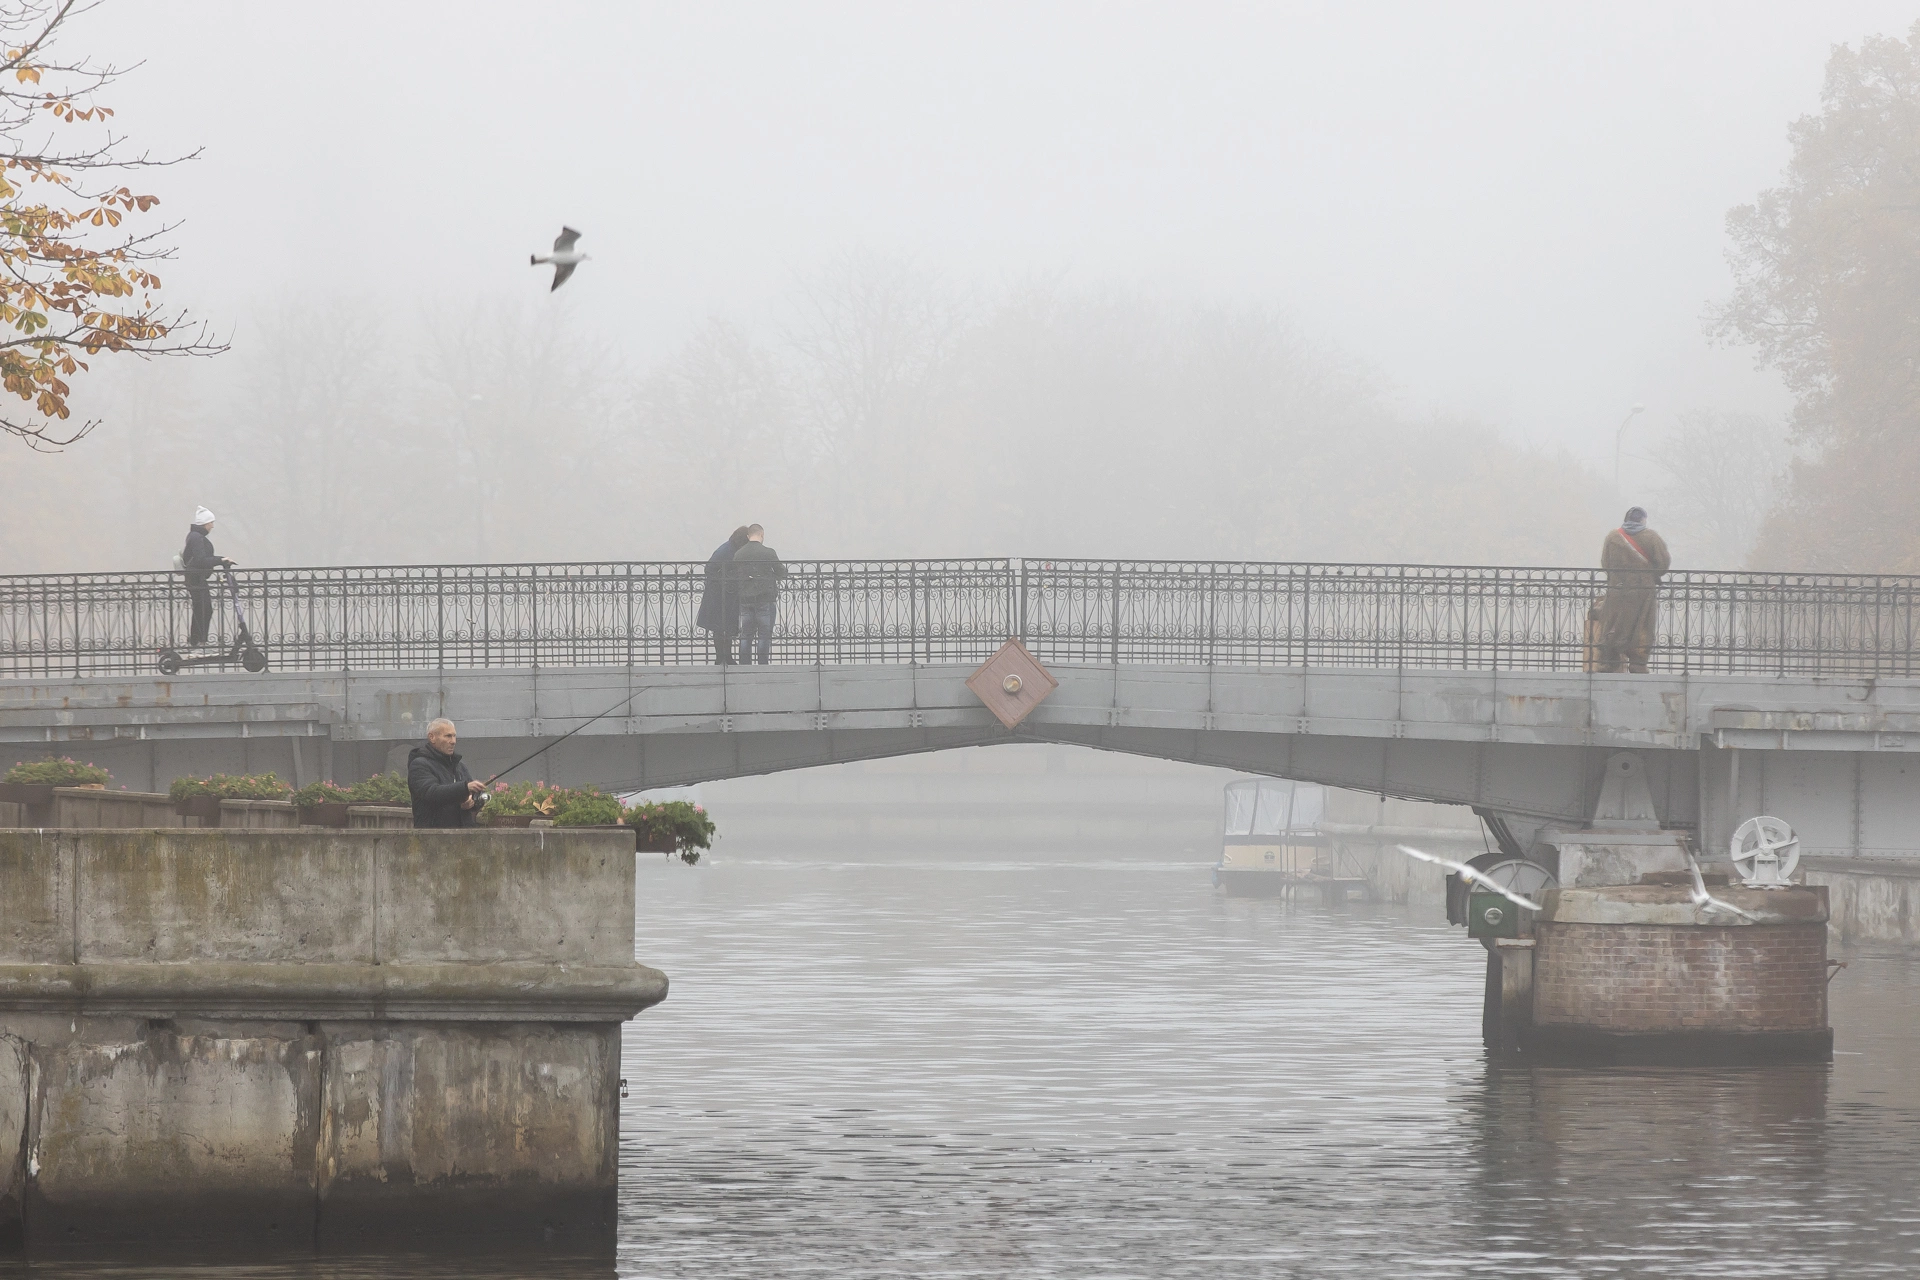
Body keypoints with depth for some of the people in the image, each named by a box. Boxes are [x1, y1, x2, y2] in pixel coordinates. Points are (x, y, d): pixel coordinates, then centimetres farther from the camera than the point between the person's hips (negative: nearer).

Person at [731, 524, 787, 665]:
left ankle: (744, 664, 9)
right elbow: (782, 572, -2)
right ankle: (762, 665, 0)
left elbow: (735, 576, 8)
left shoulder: (738, 554, 2)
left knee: (746, 635, 10)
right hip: (765, 599, -4)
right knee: (764, 635, 2)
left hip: (745, 599, 4)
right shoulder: (768, 553, -10)